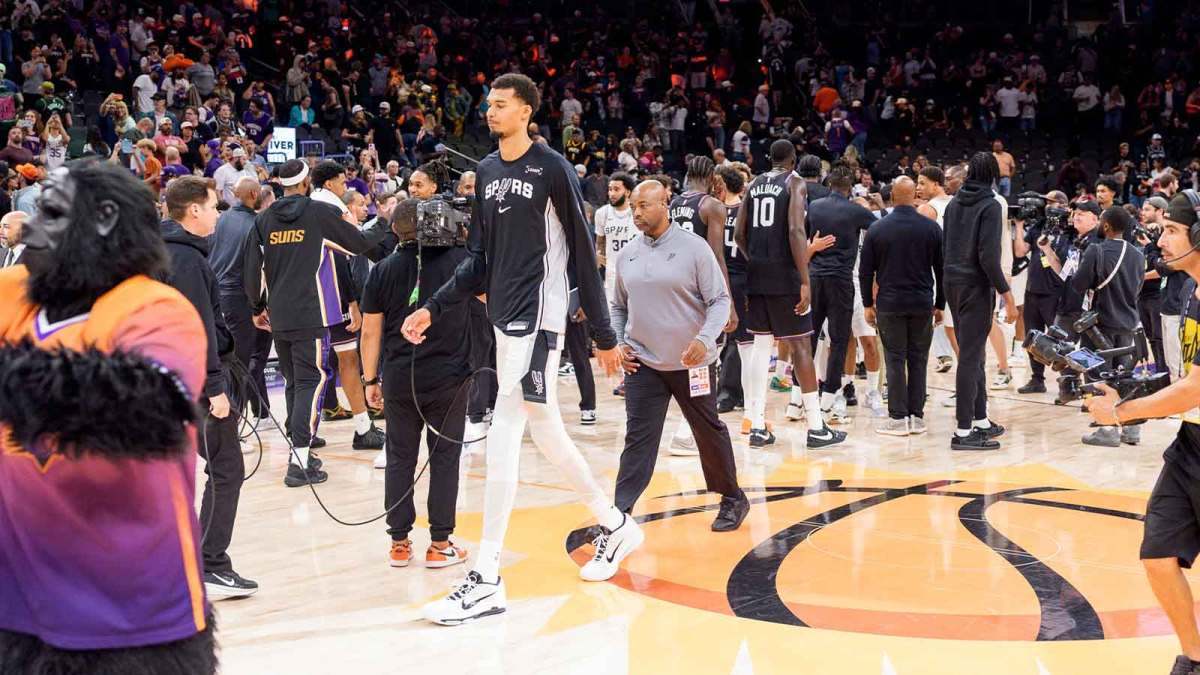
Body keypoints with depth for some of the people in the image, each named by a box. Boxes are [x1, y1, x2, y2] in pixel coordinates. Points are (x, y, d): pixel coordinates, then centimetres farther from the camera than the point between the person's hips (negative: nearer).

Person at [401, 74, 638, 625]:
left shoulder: (552, 169, -8)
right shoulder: (486, 172, 13)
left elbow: (583, 254, -7)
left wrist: (604, 336, -6)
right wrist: (434, 307, 6)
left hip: (538, 315, -8)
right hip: (505, 315, 8)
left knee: (503, 437, -13)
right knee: (543, 429, 16)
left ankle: (486, 580, -11)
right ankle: (615, 526, 34)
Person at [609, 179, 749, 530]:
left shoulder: (694, 247, -8)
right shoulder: (626, 256, 6)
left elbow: (720, 300, -8)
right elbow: (619, 307, 18)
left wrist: (704, 340, -22)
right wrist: (619, 343, 3)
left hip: (692, 362, -3)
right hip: (642, 364, 3)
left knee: (710, 432, 10)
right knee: (638, 438, -5)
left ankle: (733, 499, 27)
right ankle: (620, 512, -7)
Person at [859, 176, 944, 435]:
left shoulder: (877, 229, -3)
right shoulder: (931, 227, -1)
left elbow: (865, 271, 1)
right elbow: (941, 269, 4)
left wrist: (868, 304, 10)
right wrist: (940, 304, 12)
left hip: (890, 304, -1)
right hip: (922, 303, 1)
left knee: (895, 360, 2)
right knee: (918, 359, 8)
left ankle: (898, 417, 1)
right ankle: (917, 416, 10)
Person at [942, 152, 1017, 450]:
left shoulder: (953, 204, 10)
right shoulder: (990, 206, -12)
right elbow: (988, 255, -18)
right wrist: (1007, 294, -16)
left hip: (952, 283, 8)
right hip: (976, 286, -8)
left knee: (972, 355, 16)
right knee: (971, 356, -6)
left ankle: (980, 420, 25)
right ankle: (963, 431, -6)